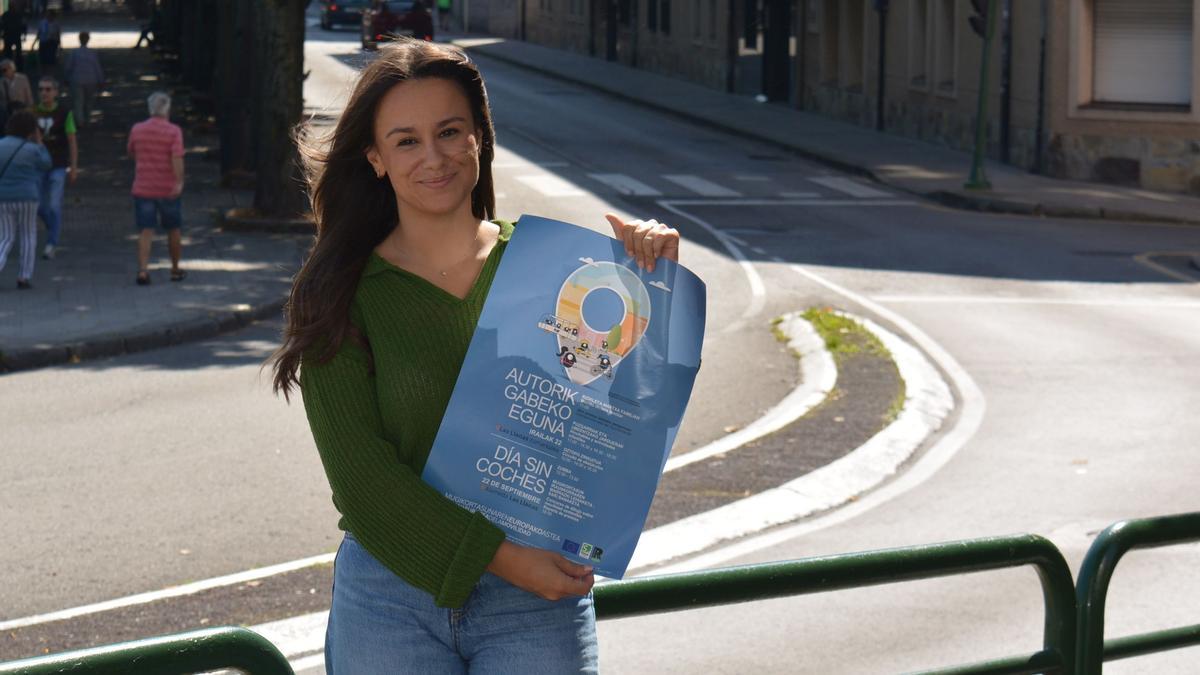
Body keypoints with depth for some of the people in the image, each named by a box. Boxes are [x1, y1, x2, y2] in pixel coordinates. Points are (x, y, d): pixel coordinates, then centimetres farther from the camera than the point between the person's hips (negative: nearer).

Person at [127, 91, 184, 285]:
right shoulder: (174, 131, -9)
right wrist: (179, 182, -26)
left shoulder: (137, 129, 1)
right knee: (173, 229, 16)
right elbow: (177, 158, -21)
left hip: (143, 189, 2)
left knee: (145, 231, -1)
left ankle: (143, 270, -17)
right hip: (167, 189, -2)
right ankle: (175, 270, 25)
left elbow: (131, 152, 17)